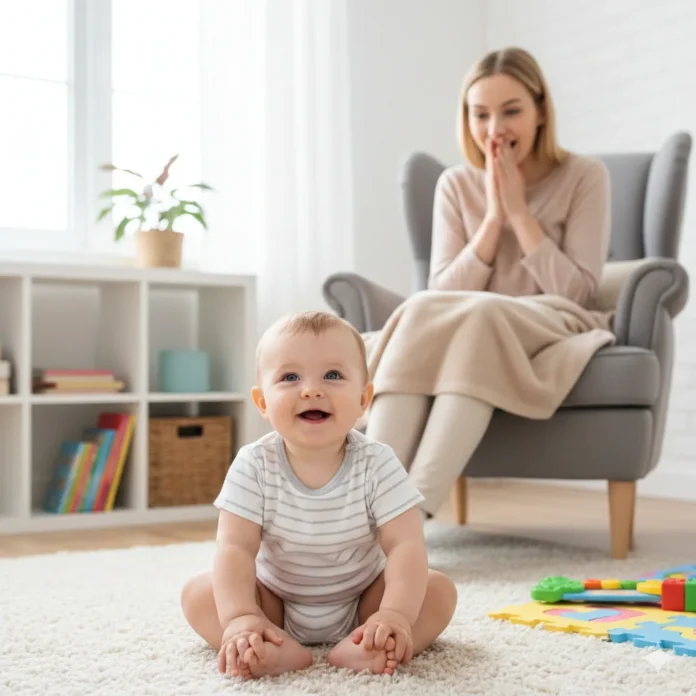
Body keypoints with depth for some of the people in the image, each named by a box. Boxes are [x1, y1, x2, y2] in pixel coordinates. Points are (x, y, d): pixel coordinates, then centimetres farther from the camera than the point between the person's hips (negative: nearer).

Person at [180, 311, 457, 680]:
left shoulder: (377, 465, -19)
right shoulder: (253, 466, -18)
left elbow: (405, 544, -25)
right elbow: (236, 547, -24)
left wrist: (396, 615, -41)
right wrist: (240, 617, -40)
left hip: (361, 600, 0)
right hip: (275, 601, 1)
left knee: (439, 590, -19)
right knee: (198, 592, -19)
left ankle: (361, 648, -39)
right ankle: (279, 649, -39)